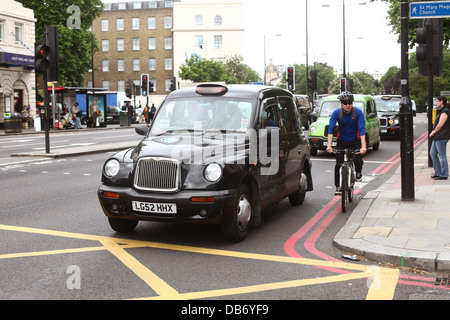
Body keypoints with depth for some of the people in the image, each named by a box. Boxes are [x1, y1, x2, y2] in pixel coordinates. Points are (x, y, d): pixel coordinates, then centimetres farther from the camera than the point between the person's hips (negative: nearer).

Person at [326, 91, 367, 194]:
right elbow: (330, 129, -20)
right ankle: (338, 186, 9)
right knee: (338, 164, -8)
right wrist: (329, 145, -31)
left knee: (358, 160, -19)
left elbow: (362, 129, -23)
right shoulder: (336, 113, -15)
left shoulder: (358, 112, -17)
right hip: (342, 141, 1)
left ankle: (358, 172, 15)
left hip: (355, 141, -1)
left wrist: (363, 146, -34)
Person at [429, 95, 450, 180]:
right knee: (433, 153, 12)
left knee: (442, 156, -3)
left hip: (442, 137, -10)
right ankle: (438, 172, 18)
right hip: (437, 137, 10)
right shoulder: (441, 111, 16)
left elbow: (440, 125, -19)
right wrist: (433, 132, 10)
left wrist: (433, 132, -6)